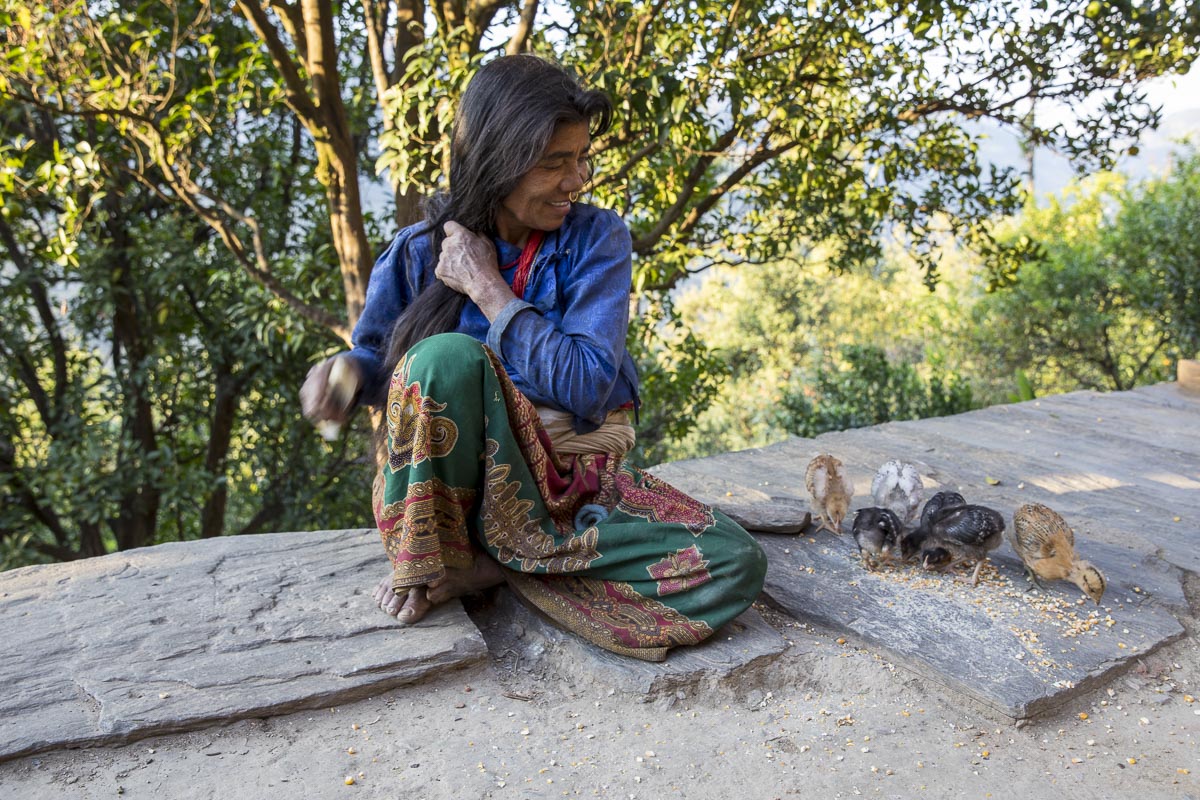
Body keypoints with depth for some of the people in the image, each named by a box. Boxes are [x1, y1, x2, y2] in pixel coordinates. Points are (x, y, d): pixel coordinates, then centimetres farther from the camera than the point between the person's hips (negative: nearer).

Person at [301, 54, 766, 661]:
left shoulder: (597, 239, -6)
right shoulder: (419, 252, -3)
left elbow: (587, 387, -17)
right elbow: (374, 354, 12)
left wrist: (488, 287, -16)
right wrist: (345, 373, -13)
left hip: (575, 482, 2)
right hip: (465, 479, -1)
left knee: (737, 565, -21)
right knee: (448, 356, -33)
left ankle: (492, 565, -14)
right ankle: (428, 556, -12)